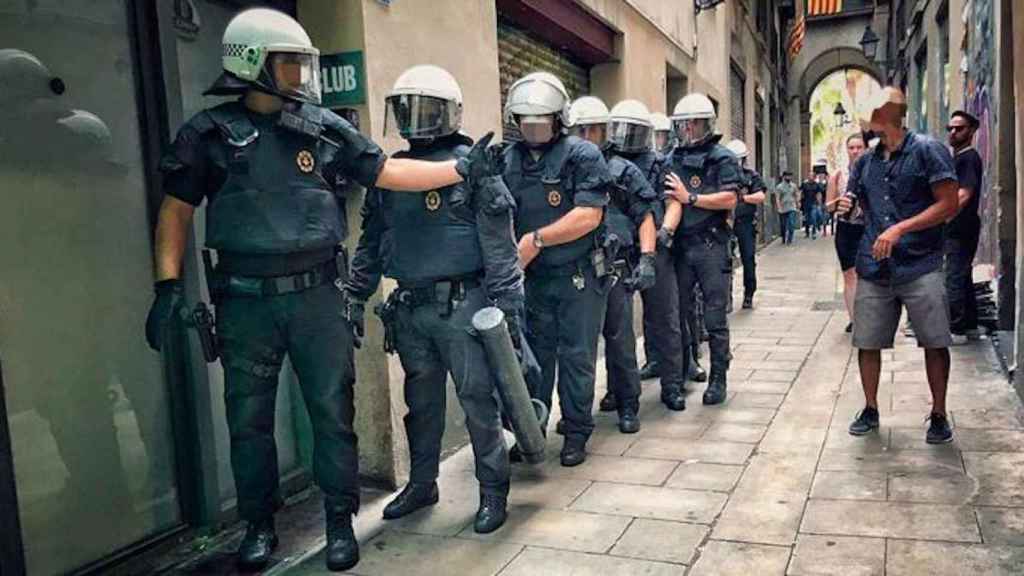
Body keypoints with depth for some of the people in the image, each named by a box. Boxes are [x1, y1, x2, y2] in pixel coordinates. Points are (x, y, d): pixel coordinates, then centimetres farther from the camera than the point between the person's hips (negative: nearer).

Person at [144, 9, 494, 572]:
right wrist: (168, 284, -5)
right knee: (248, 419, 10)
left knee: (332, 411, 5)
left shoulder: (324, 127, 4)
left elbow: (387, 172, 7)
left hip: (317, 294, 1)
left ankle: (340, 521, 21)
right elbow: (176, 209, 3)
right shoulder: (208, 133, -1)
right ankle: (259, 525, 28)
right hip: (246, 301, 0)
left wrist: (460, 167, 4)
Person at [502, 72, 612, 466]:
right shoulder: (508, 161, 5)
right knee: (534, 355, 13)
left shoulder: (582, 155, -9)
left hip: (579, 275, -4)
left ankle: (576, 433, 20)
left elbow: (589, 216, -17)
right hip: (532, 278, 4)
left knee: (577, 356, 6)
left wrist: (536, 239, -17)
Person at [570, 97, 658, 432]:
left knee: (619, 339, 2)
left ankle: (627, 405, 14)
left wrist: (646, 259, -10)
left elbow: (645, 218, 0)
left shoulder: (623, 172, 3)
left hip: (614, 268, -3)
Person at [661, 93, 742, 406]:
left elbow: (730, 199, -10)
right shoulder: (674, 160, 10)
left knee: (715, 318, 1)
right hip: (681, 246, 4)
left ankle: (718, 379, 10)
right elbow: (674, 201, -1)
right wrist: (665, 229, -18)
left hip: (711, 245, -4)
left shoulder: (722, 158, 0)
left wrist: (691, 198, -9)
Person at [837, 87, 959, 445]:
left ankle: (938, 415, 18)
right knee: (867, 343, 7)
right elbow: (854, 204, 25)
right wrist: (845, 206, 1)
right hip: (874, 268, 5)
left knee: (935, 343, 1)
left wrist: (900, 230, -18)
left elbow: (948, 204, -9)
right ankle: (870, 410, 23)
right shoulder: (866, 161, 13)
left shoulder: (927, 150, -4)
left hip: (920, 266, -4)